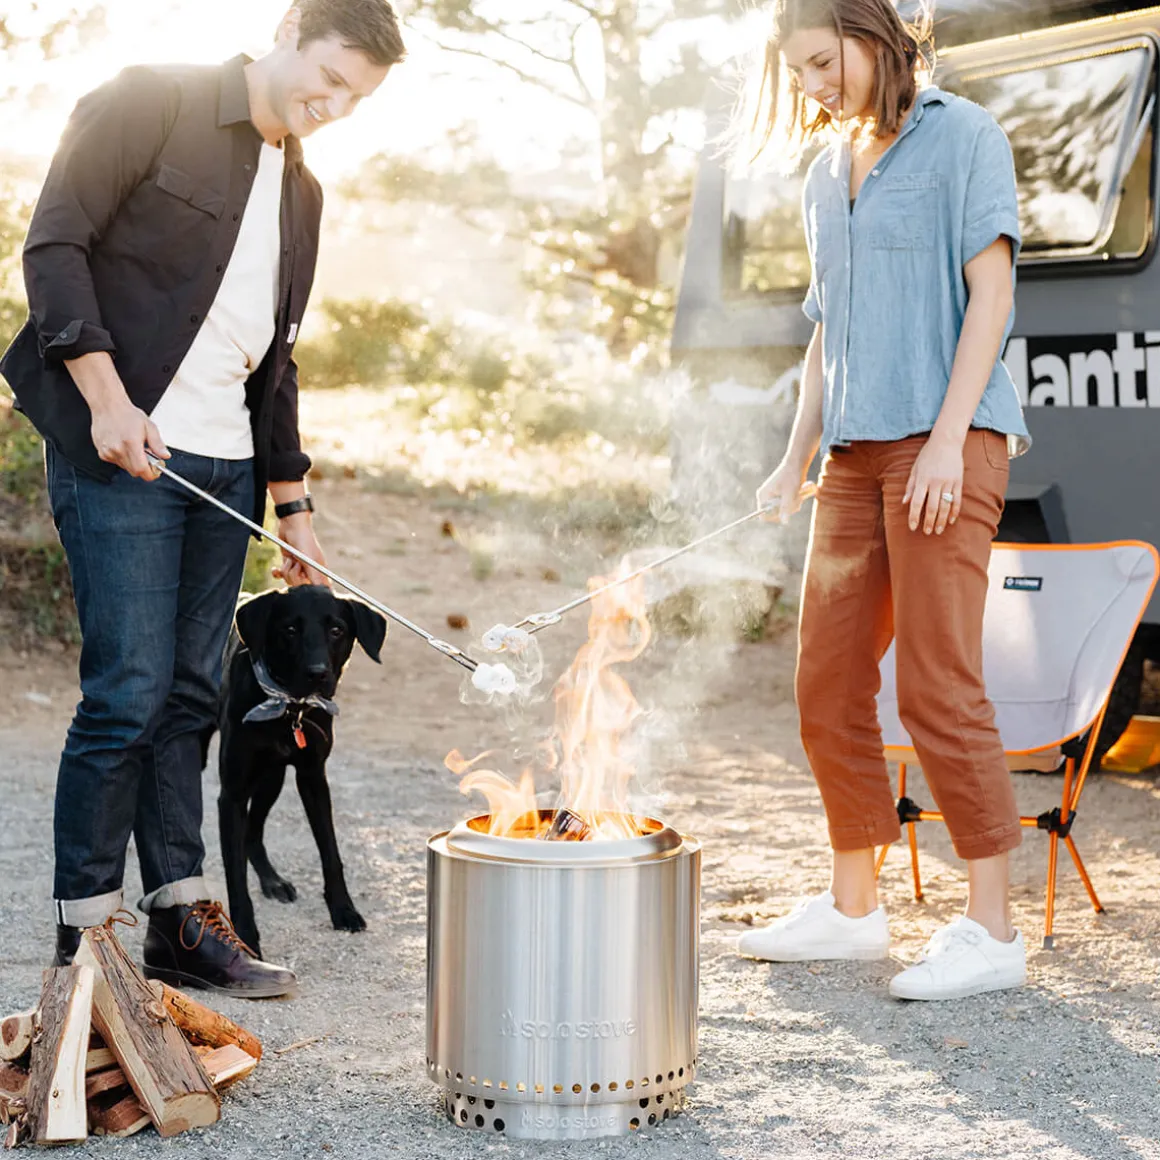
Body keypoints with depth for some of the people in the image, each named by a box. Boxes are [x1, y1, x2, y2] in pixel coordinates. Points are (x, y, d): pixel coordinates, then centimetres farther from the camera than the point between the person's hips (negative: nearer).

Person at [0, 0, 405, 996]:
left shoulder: (302, 194, 19)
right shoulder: (151, 107, -3)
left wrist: (292, 499, 18)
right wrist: (107, 398, -17)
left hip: (225, 465, 7)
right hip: (123, 451, -7)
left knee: (192, 697, 8)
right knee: (129, 692, -9)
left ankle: (181, 922, 13)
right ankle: (85, 935, 1)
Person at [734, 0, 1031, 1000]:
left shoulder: (962, 137, 0)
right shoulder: (827, 174, 20)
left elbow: (991, 290, -7)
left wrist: (950, 436, -15)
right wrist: (795, 461, 18)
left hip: (944, 440, -7)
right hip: (855, 452, 7)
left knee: (938, 685, -10)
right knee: (829, 687, 6)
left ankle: (992, 928, -3)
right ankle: (853, 909, 18)